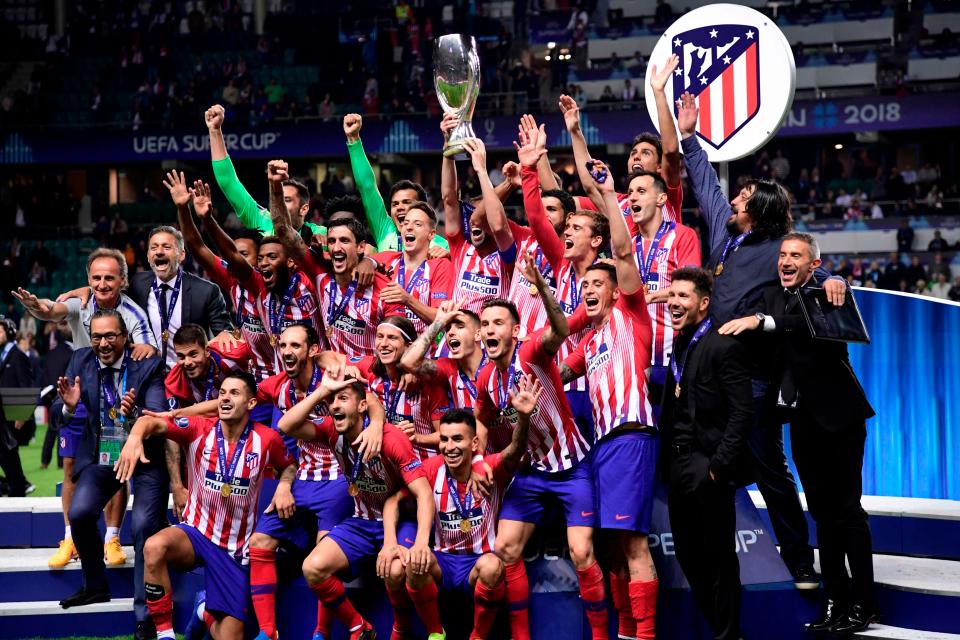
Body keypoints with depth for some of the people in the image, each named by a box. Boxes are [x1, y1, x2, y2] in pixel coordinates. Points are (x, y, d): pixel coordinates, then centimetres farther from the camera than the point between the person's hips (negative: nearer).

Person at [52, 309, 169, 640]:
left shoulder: (148, 365, -11)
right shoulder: (81, 360, 0)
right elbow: (57, 411, -1)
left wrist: (134, 413, -41)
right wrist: (68, 405, -25)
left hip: (145, 457, -3)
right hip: (101, 457, 3)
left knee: (144, 525, -17)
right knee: (80, 512, -18)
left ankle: (145, 613, -6)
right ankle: (95, 585, 8)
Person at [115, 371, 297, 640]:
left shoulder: (267, 439, -8)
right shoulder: (199, 429, -9)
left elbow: (288, 466, 11)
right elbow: (152, 422, -19)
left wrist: (284, 486, -11)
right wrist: (135, 437, -42)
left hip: (236, 549, 1)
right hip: (195, 532, -1)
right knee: (155, 547, -37)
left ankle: (209, 612, 39)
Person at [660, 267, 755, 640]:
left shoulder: (724, 346, -10)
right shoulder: (678, 347, 14)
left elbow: (742, 413, -15)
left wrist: (719, 465, -18)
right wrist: (667, 463, 8)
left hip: (707, 468, -8)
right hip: (678, 466, 8)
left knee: (718, 557, -1)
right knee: (688, 554, 13)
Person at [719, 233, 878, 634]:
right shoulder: (772, 297, 12)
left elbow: (812, 323, -30)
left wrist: (761, 321, -41)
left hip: (836, 415, -6)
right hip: (802, 418, 7)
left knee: (847, 508, -5)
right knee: (822, 511, 10)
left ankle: (863, 604, -1)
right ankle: (836, 600, 15)